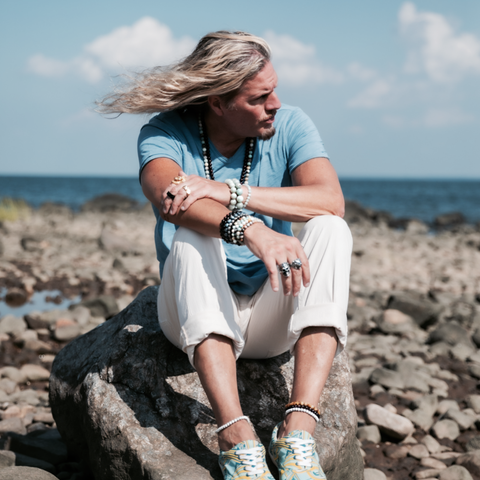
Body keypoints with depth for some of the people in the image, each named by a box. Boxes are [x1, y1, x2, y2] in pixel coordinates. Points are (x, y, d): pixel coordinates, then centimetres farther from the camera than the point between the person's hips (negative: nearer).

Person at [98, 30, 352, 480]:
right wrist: (251, 230, -49)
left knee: (331, 229, -24)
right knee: (191, 237, -31)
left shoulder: (290, 126, -3)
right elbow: (169, 200, -31)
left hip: (270, 316, 2)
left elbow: (331, 200, -21)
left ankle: (298, 426, -36)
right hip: (198, 318, -1)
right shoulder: (164, 134, -8)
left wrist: (227, 192, -31)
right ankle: (236, 435, -43)